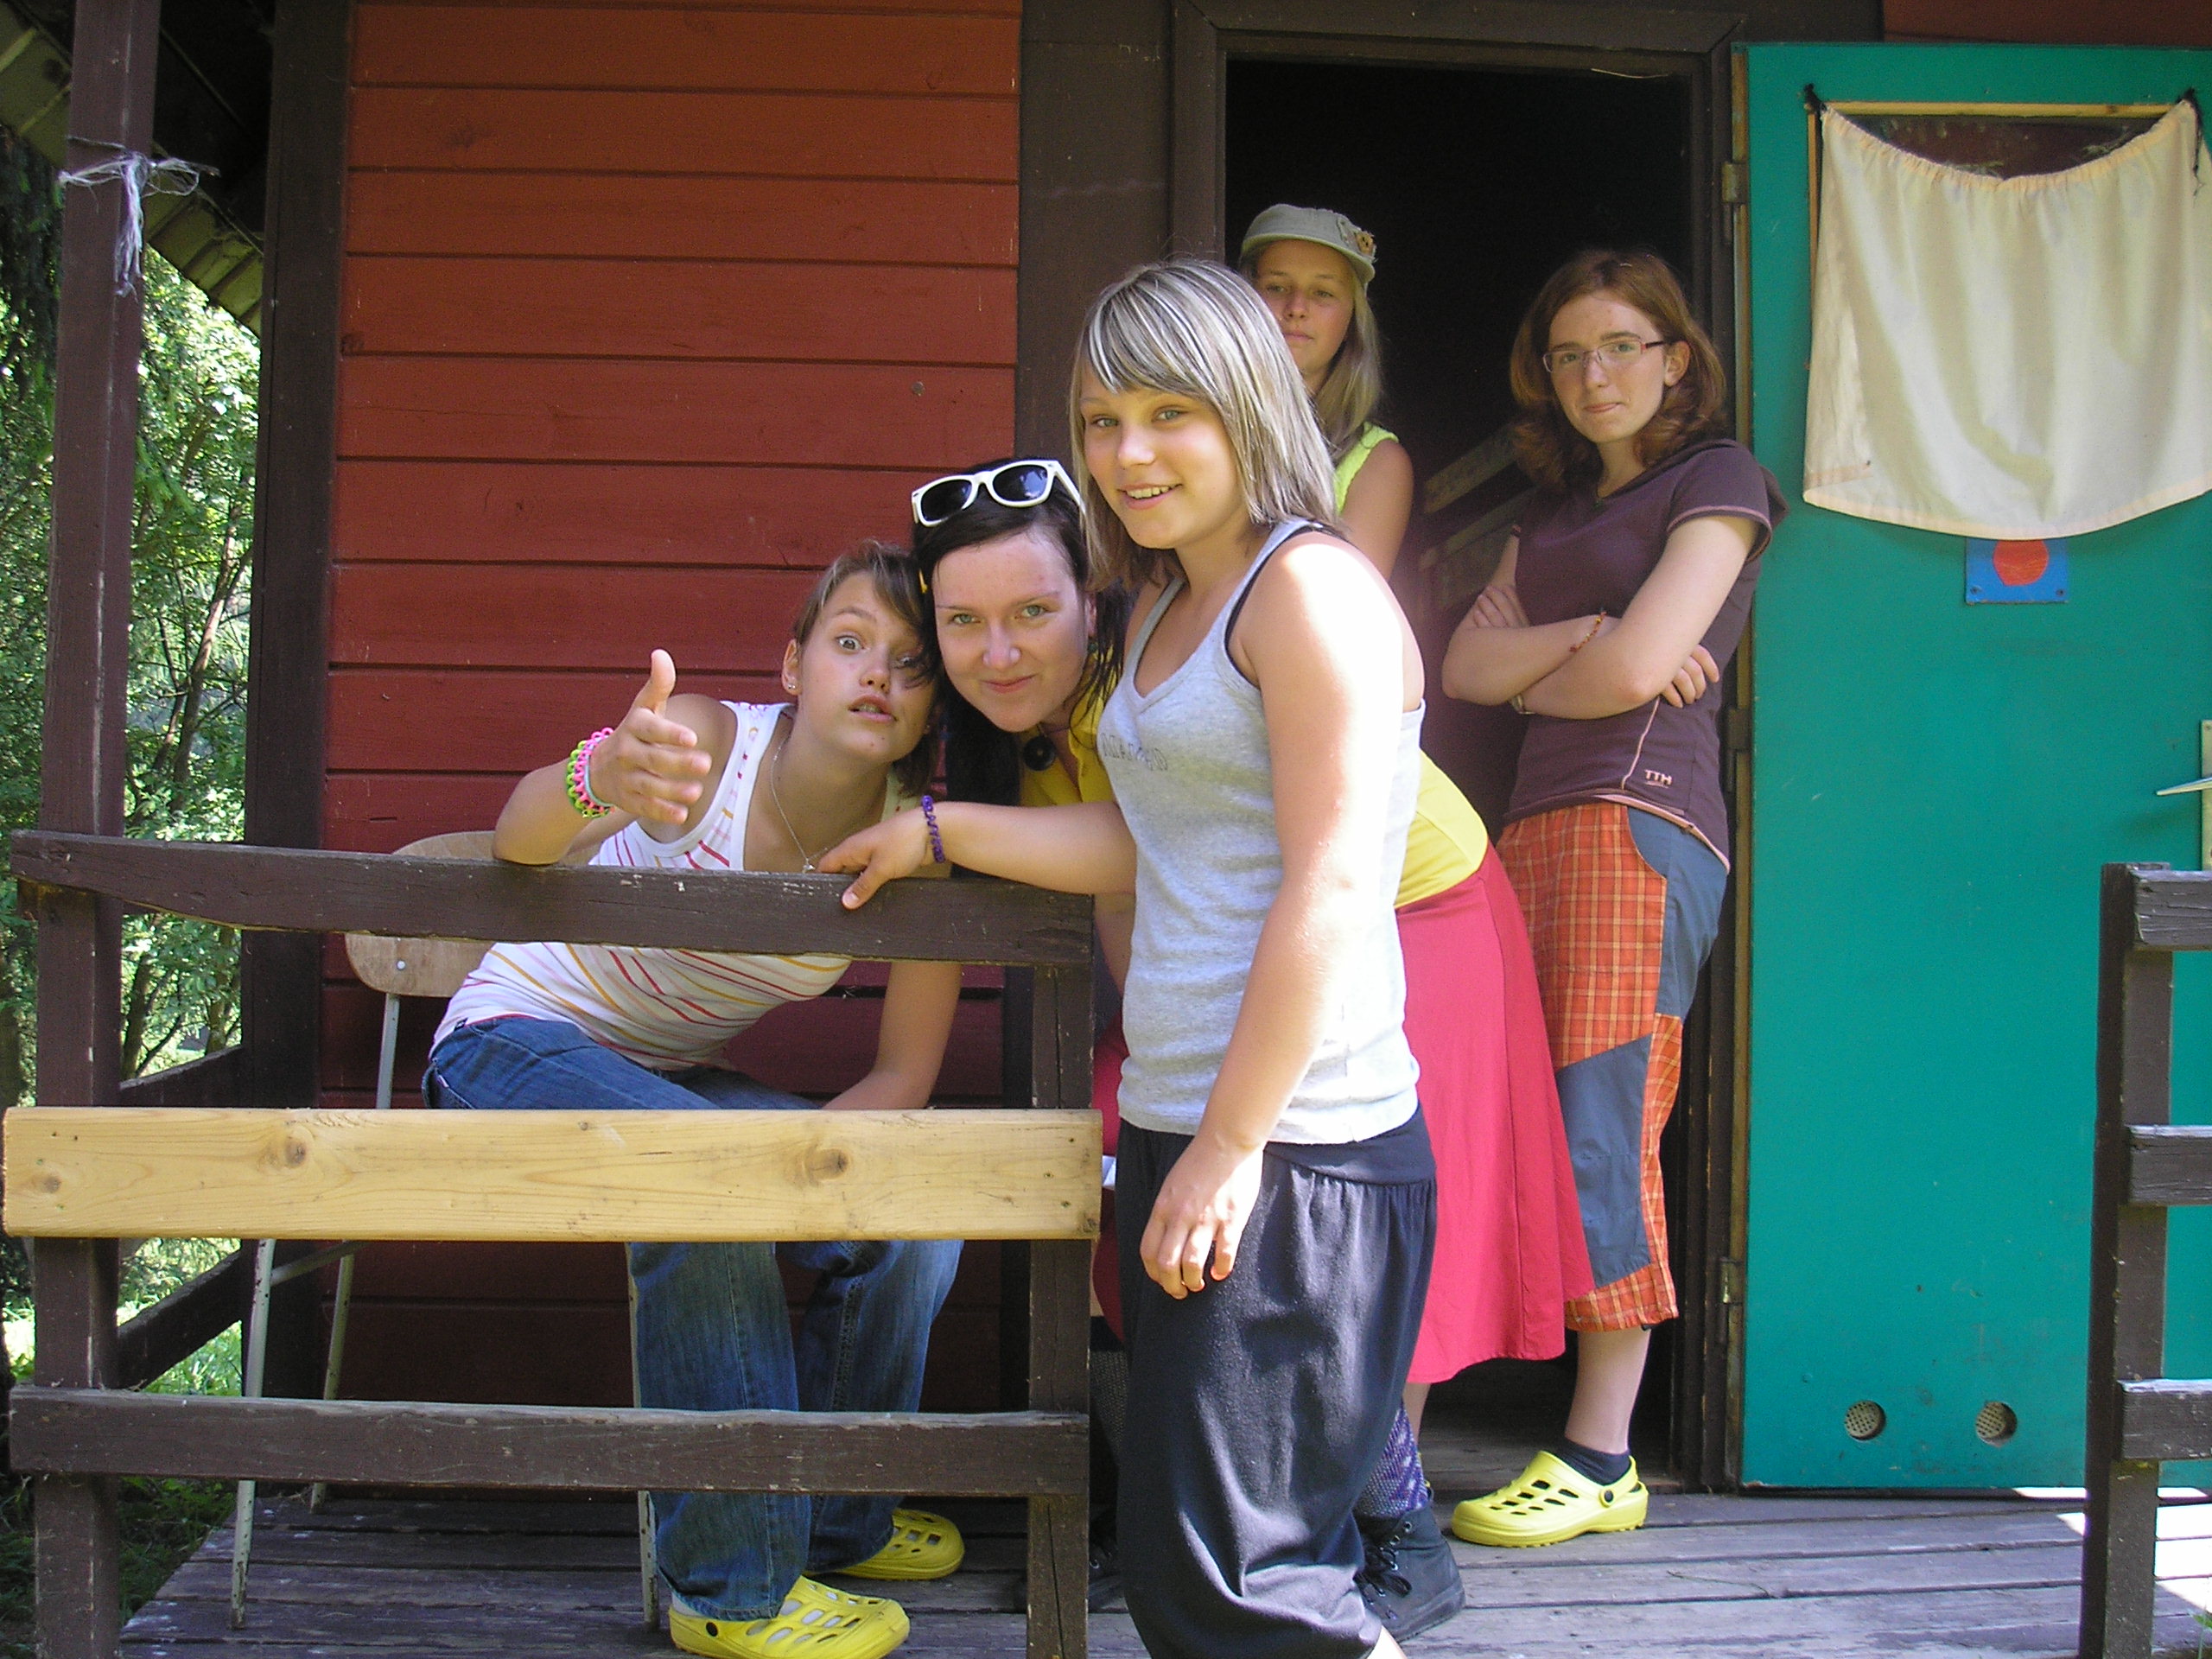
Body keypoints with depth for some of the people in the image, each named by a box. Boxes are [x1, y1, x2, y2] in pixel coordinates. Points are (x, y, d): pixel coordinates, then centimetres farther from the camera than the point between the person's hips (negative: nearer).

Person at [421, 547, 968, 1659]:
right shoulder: (709, 743, -25)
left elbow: (903, 1074, -11)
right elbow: (519, 841, -43)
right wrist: (597, 782, -66)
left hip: (671, 1082, 5)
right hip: (514, 1043, -5)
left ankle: (838, 1518, 13)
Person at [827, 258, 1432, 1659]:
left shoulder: (1312, 588, -10)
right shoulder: (1169, 604, 19)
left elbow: (1330, 887, -17)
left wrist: (1231, 1146, -18)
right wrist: (939, 832, 27)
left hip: (1295, 1153, -10)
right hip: (1187, 1135, 10)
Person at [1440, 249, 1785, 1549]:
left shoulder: (1718, 478, 4)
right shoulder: (1558, 506, 27)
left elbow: (1635, 670, -8)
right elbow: (1466, 663, 13)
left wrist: (1534, 682, 10)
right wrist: (1577, 638, -4)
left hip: (1641, 820, -7)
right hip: (1537, 828, 7)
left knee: (1601, 1125, -10)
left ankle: (1602, 1462, -4)